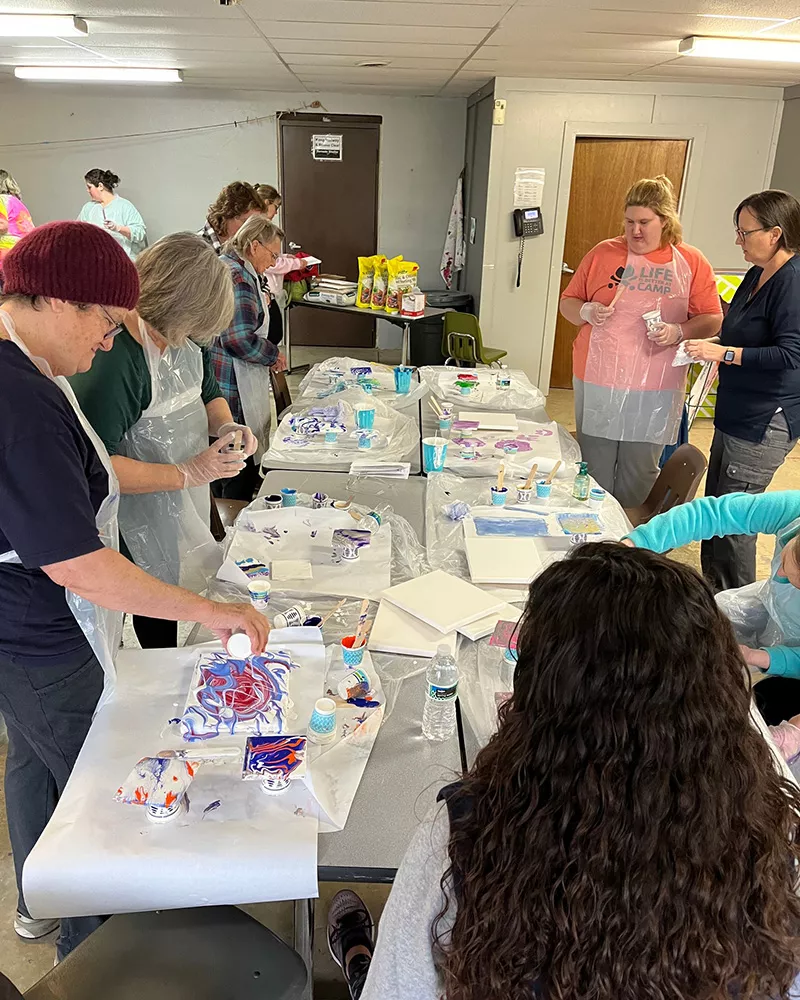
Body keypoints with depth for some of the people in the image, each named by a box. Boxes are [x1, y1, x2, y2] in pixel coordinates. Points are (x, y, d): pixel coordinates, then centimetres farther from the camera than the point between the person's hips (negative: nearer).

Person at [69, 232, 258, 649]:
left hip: (180, 517, 8)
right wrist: (186, 473, -28)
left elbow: (209, 395, 19)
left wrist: (224, 426, -4)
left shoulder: (184, 339, 2)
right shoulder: (110, 360, -27)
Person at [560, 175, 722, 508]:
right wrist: (586, 311, -12)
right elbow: (567, 302, 10)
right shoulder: (603, 253, 4)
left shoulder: (691, 263, 3)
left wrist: (678, 331, -16)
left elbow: (712, 320, 3)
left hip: (655, 390, 0)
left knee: (639, 476, 8)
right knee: (595, 471, 8)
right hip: (597, 382, 1)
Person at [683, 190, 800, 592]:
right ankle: (713, 594, 34)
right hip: (737, 415, 10)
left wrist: (724, 353, -24)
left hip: (765, 423, -10)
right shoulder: (756, 275, 9)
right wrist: (710, 346, 8)